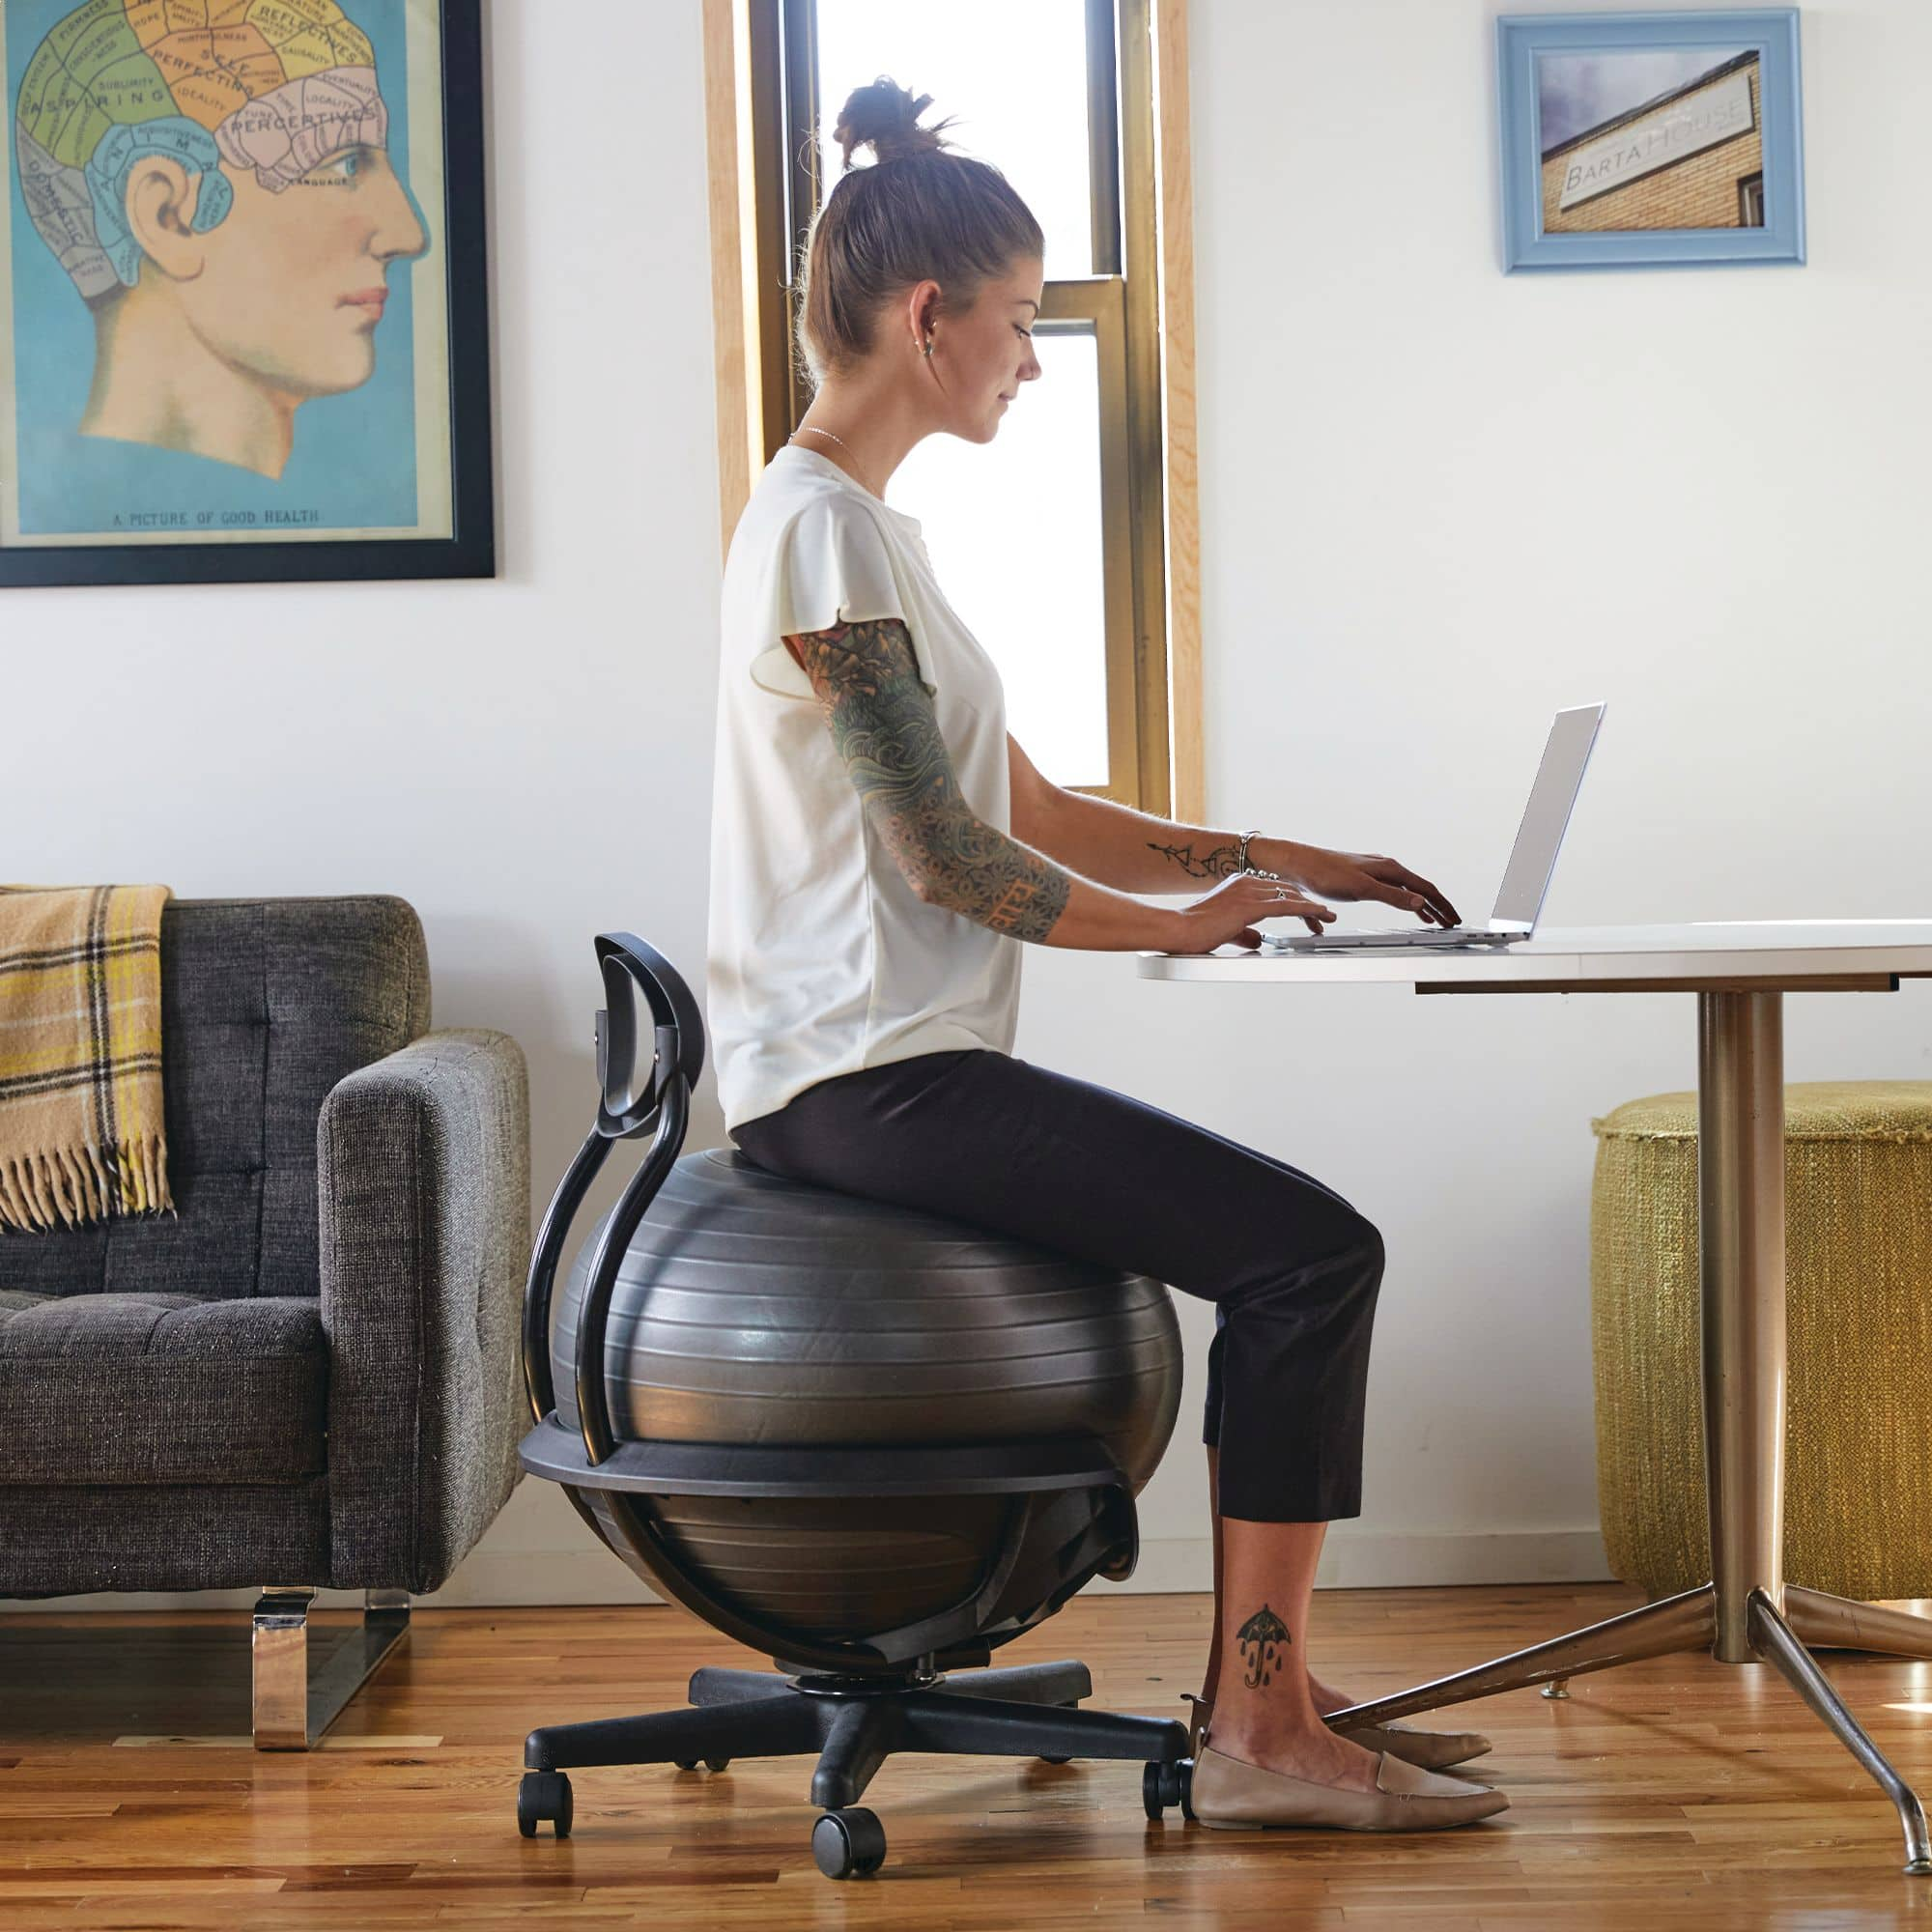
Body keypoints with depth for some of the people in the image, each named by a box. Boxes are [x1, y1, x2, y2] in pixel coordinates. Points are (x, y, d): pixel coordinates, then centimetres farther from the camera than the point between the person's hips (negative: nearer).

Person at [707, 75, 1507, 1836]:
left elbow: (1029, 814, 21)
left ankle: (1266, 1693, 11)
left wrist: (1273, 860, 15)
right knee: (1314, 1248, -14)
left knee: (1288, 1243, 10)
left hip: (884, 1069, 10)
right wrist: (1188, 921, -4)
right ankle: (1256, 1728, -9)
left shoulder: (864, 527, 19)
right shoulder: (821, 530, -13)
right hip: (858, 1079, -10)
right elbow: (942, 855, -17)